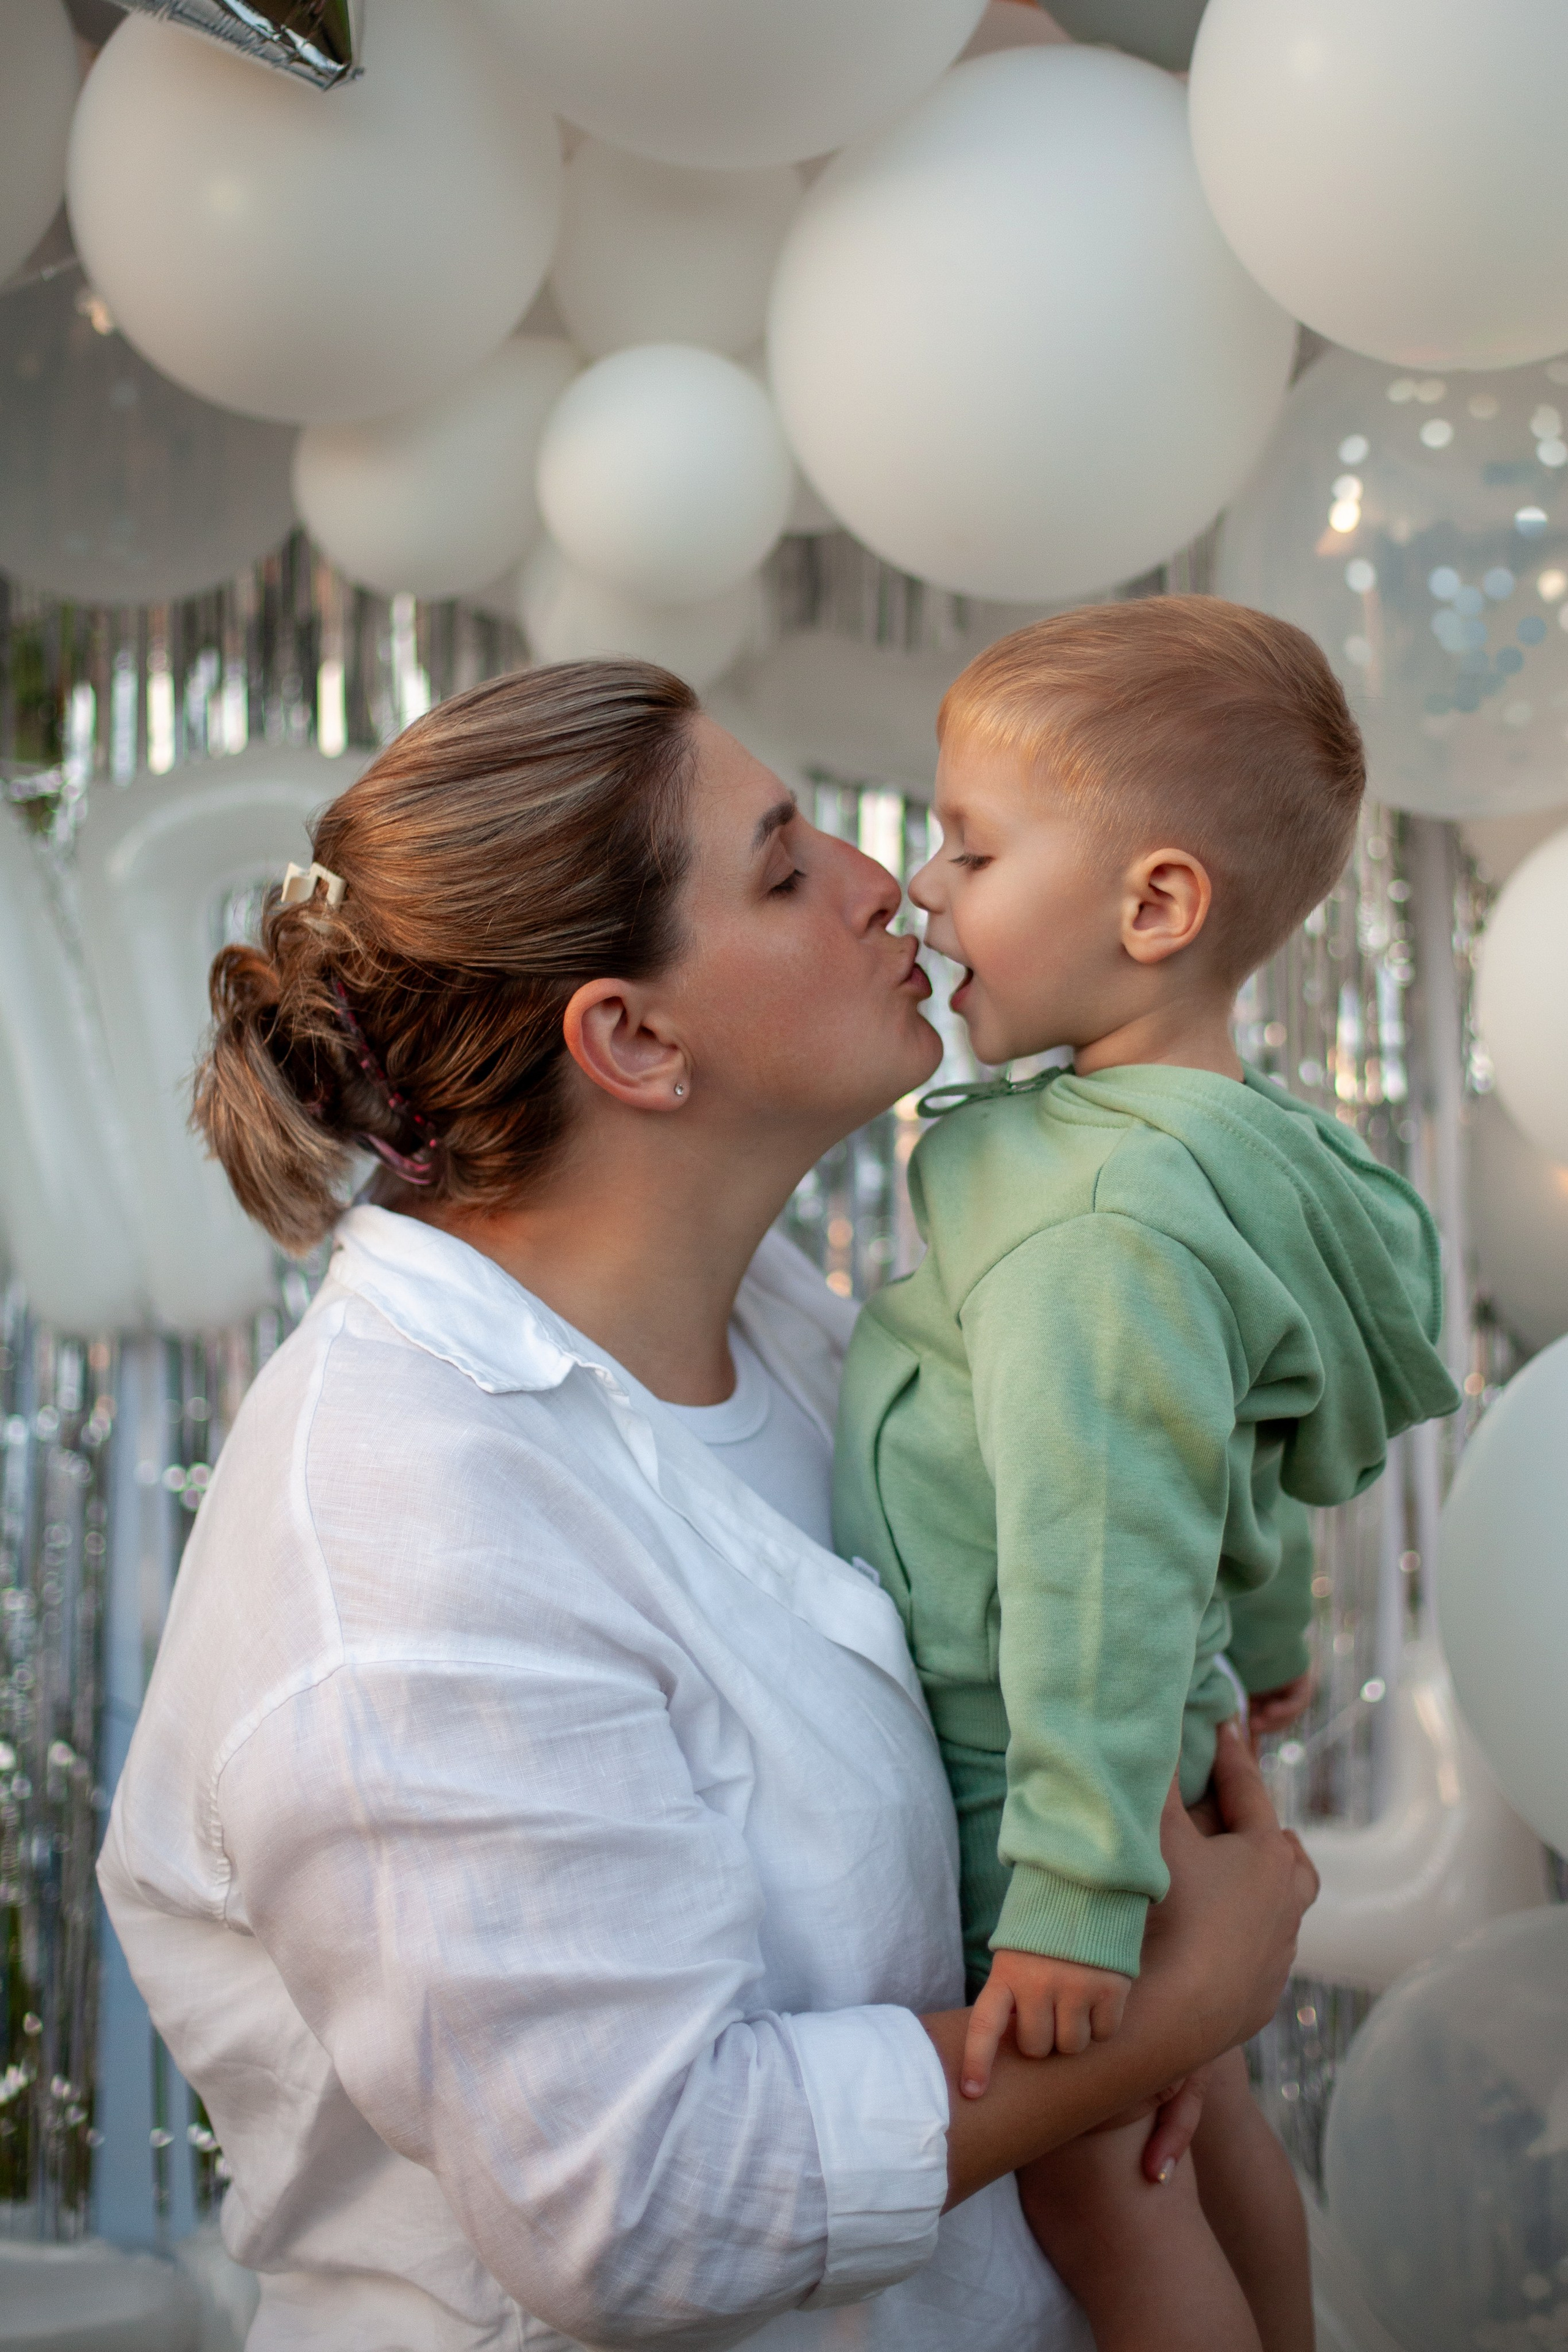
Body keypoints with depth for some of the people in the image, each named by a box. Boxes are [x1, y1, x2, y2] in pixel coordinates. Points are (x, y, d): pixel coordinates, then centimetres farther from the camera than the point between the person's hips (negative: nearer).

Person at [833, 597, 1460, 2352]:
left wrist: (1076, 1892, -30)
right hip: (1161, 1736, 10)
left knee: (1084, 2177, 5)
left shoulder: (1108, 1220, -27)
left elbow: (1105, 1552, -31)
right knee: (1193, 2110, 25)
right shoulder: (1230, 1147, 4)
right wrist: (1261, 1640, 32)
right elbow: (1237, 1443, 18)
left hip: (1019, 1767, -10)